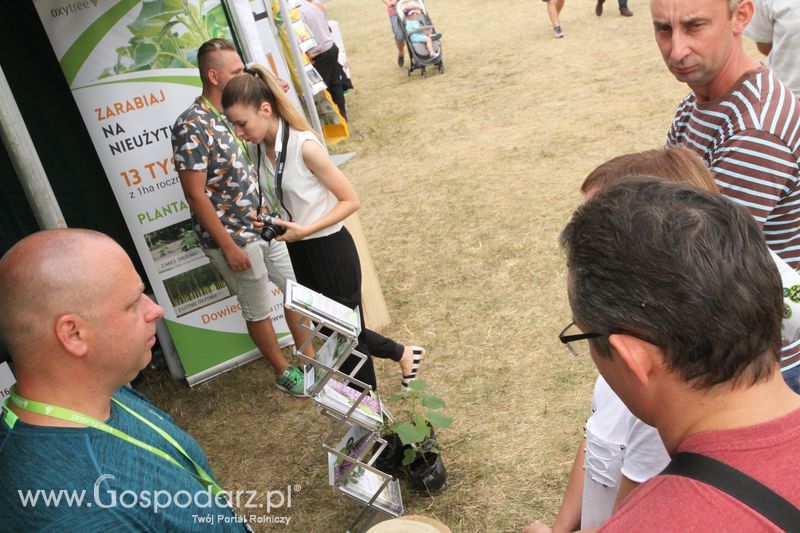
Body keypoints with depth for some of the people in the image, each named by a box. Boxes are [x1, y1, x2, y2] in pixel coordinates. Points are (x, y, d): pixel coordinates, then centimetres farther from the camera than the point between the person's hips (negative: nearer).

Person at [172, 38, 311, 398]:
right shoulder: (191, 127, -20)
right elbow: (195, 195, -21)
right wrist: (229, 246, -19)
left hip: (266, 227, 8)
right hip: (234, 239, -8)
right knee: (258, 311, 10)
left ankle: (309, 358, 35)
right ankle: (284, 373, 31)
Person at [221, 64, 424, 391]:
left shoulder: (304, 146, -23)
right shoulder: (257, 150, -1)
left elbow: (350, 200, -18)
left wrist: (305, 230, -24)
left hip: (330, 249, -8)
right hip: (298, 252, 8)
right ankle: (404, 355, 42)